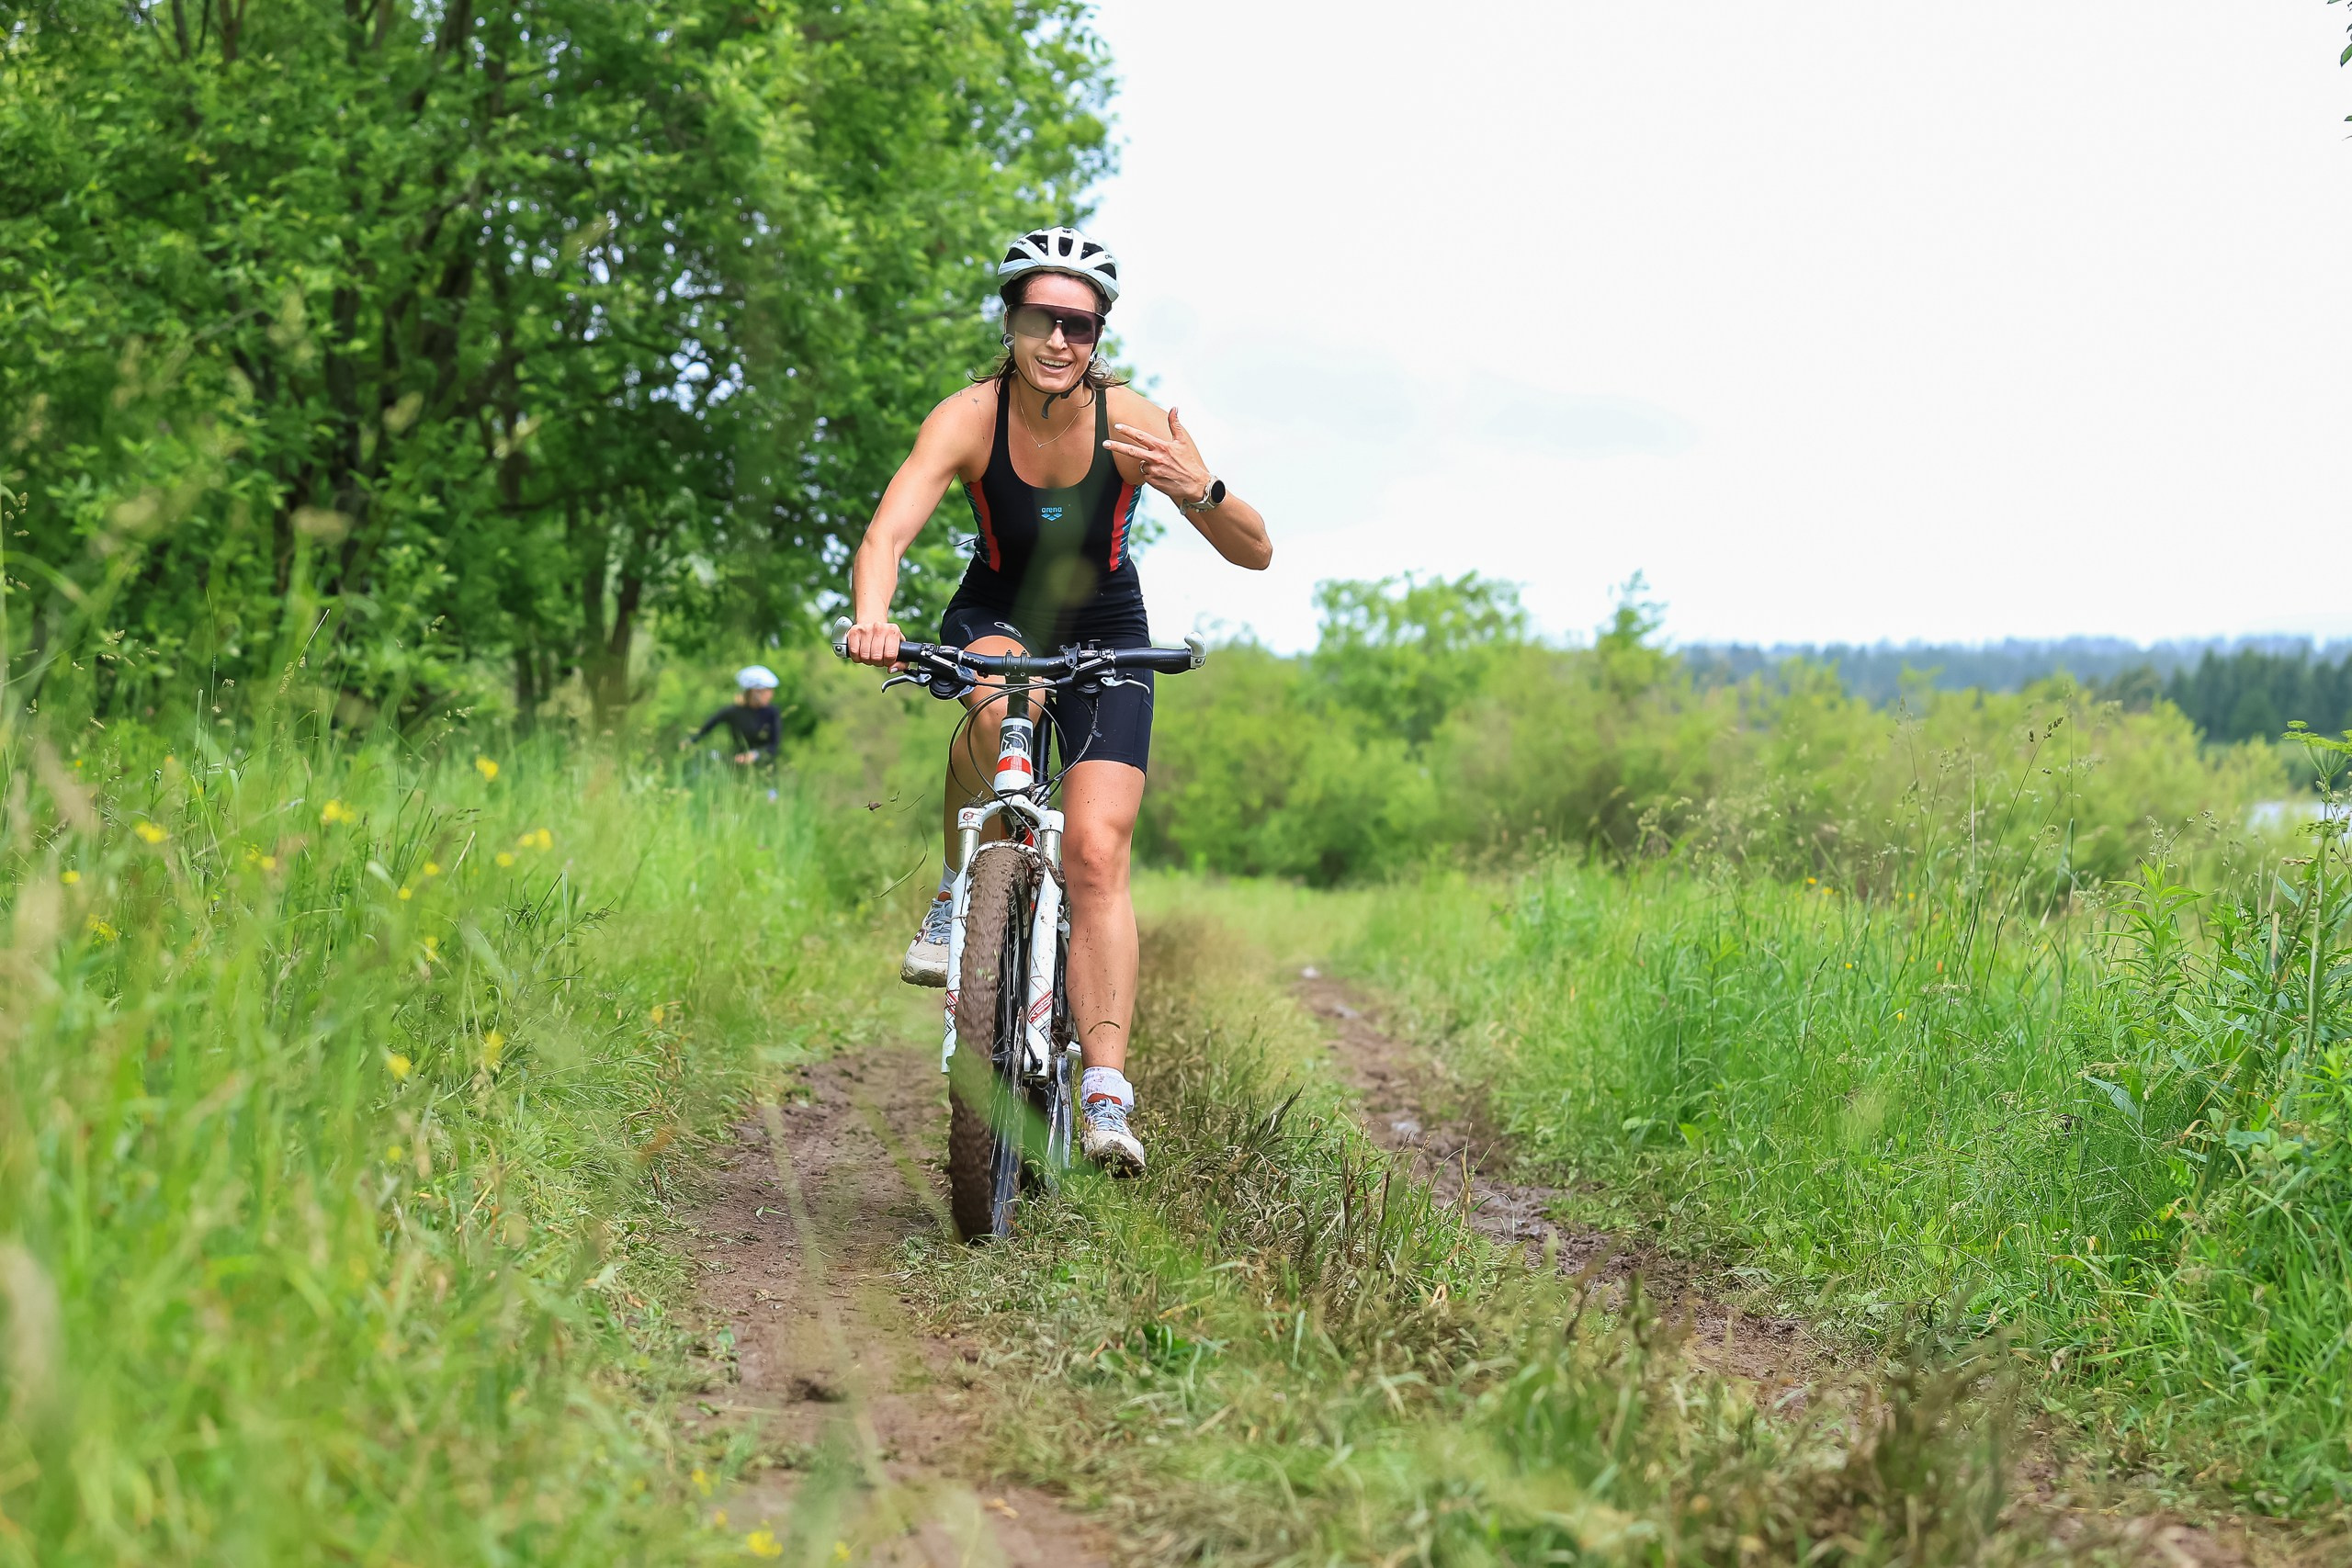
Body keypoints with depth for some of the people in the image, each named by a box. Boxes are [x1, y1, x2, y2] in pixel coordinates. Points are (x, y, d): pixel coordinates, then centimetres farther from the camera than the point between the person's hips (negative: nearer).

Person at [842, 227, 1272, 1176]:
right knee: (999, 698, -37)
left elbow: (1256, 553, -22)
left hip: (1104, 634, 0)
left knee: (1096, 854, -15)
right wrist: (871, 618, -56)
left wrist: (1200, 489, -43)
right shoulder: (971, 418, -22)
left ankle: (1106, 1096, -17)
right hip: (997, 616, 0)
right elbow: (886, 534, -35)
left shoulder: (1129, 422, -22)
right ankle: (956, 893, -14)